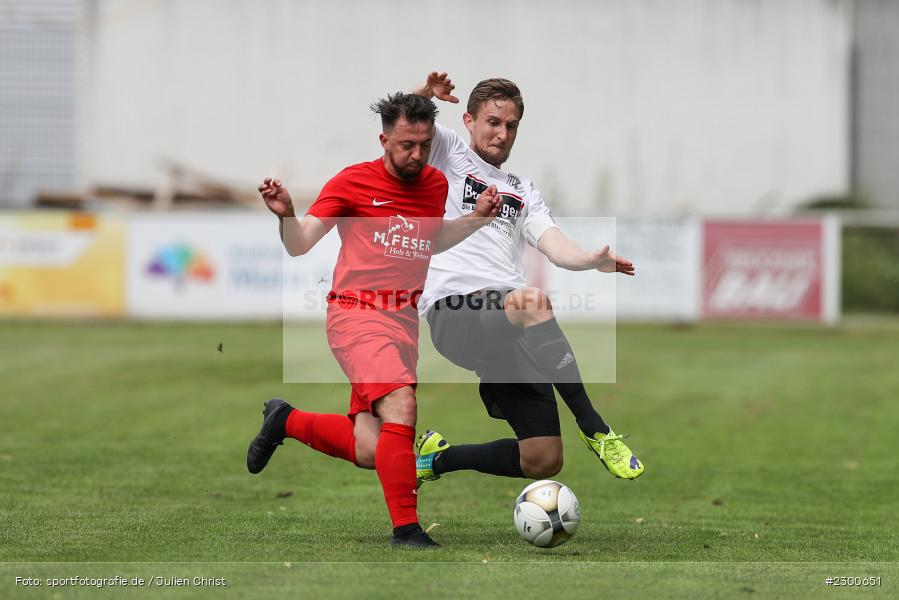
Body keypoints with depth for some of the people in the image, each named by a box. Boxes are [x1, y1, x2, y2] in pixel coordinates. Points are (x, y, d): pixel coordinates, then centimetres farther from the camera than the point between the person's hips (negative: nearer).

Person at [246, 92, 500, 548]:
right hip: (357, 316, -6)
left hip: (405, 320, 6)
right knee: (400, 407, -27)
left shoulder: (435, 184, 10)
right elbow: (299, 246, -6)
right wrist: (285, 214, -27)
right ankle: (405, 527, -18)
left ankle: (286, 421, 25)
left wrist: (477, 218, 13)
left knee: (369, 452, -1)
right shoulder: (354, 182, -6)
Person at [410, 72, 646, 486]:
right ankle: (596, 430, -32)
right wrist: (425, 94, -24)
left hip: (508, 324, 6)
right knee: (533, 302, -40)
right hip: (455, 310, -6)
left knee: (542, 462, -5)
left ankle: (437, 458, 21)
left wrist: (593, 260, -11)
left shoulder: (523, 191, 27)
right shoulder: (448, 154, 15)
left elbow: (554, 245, 10)